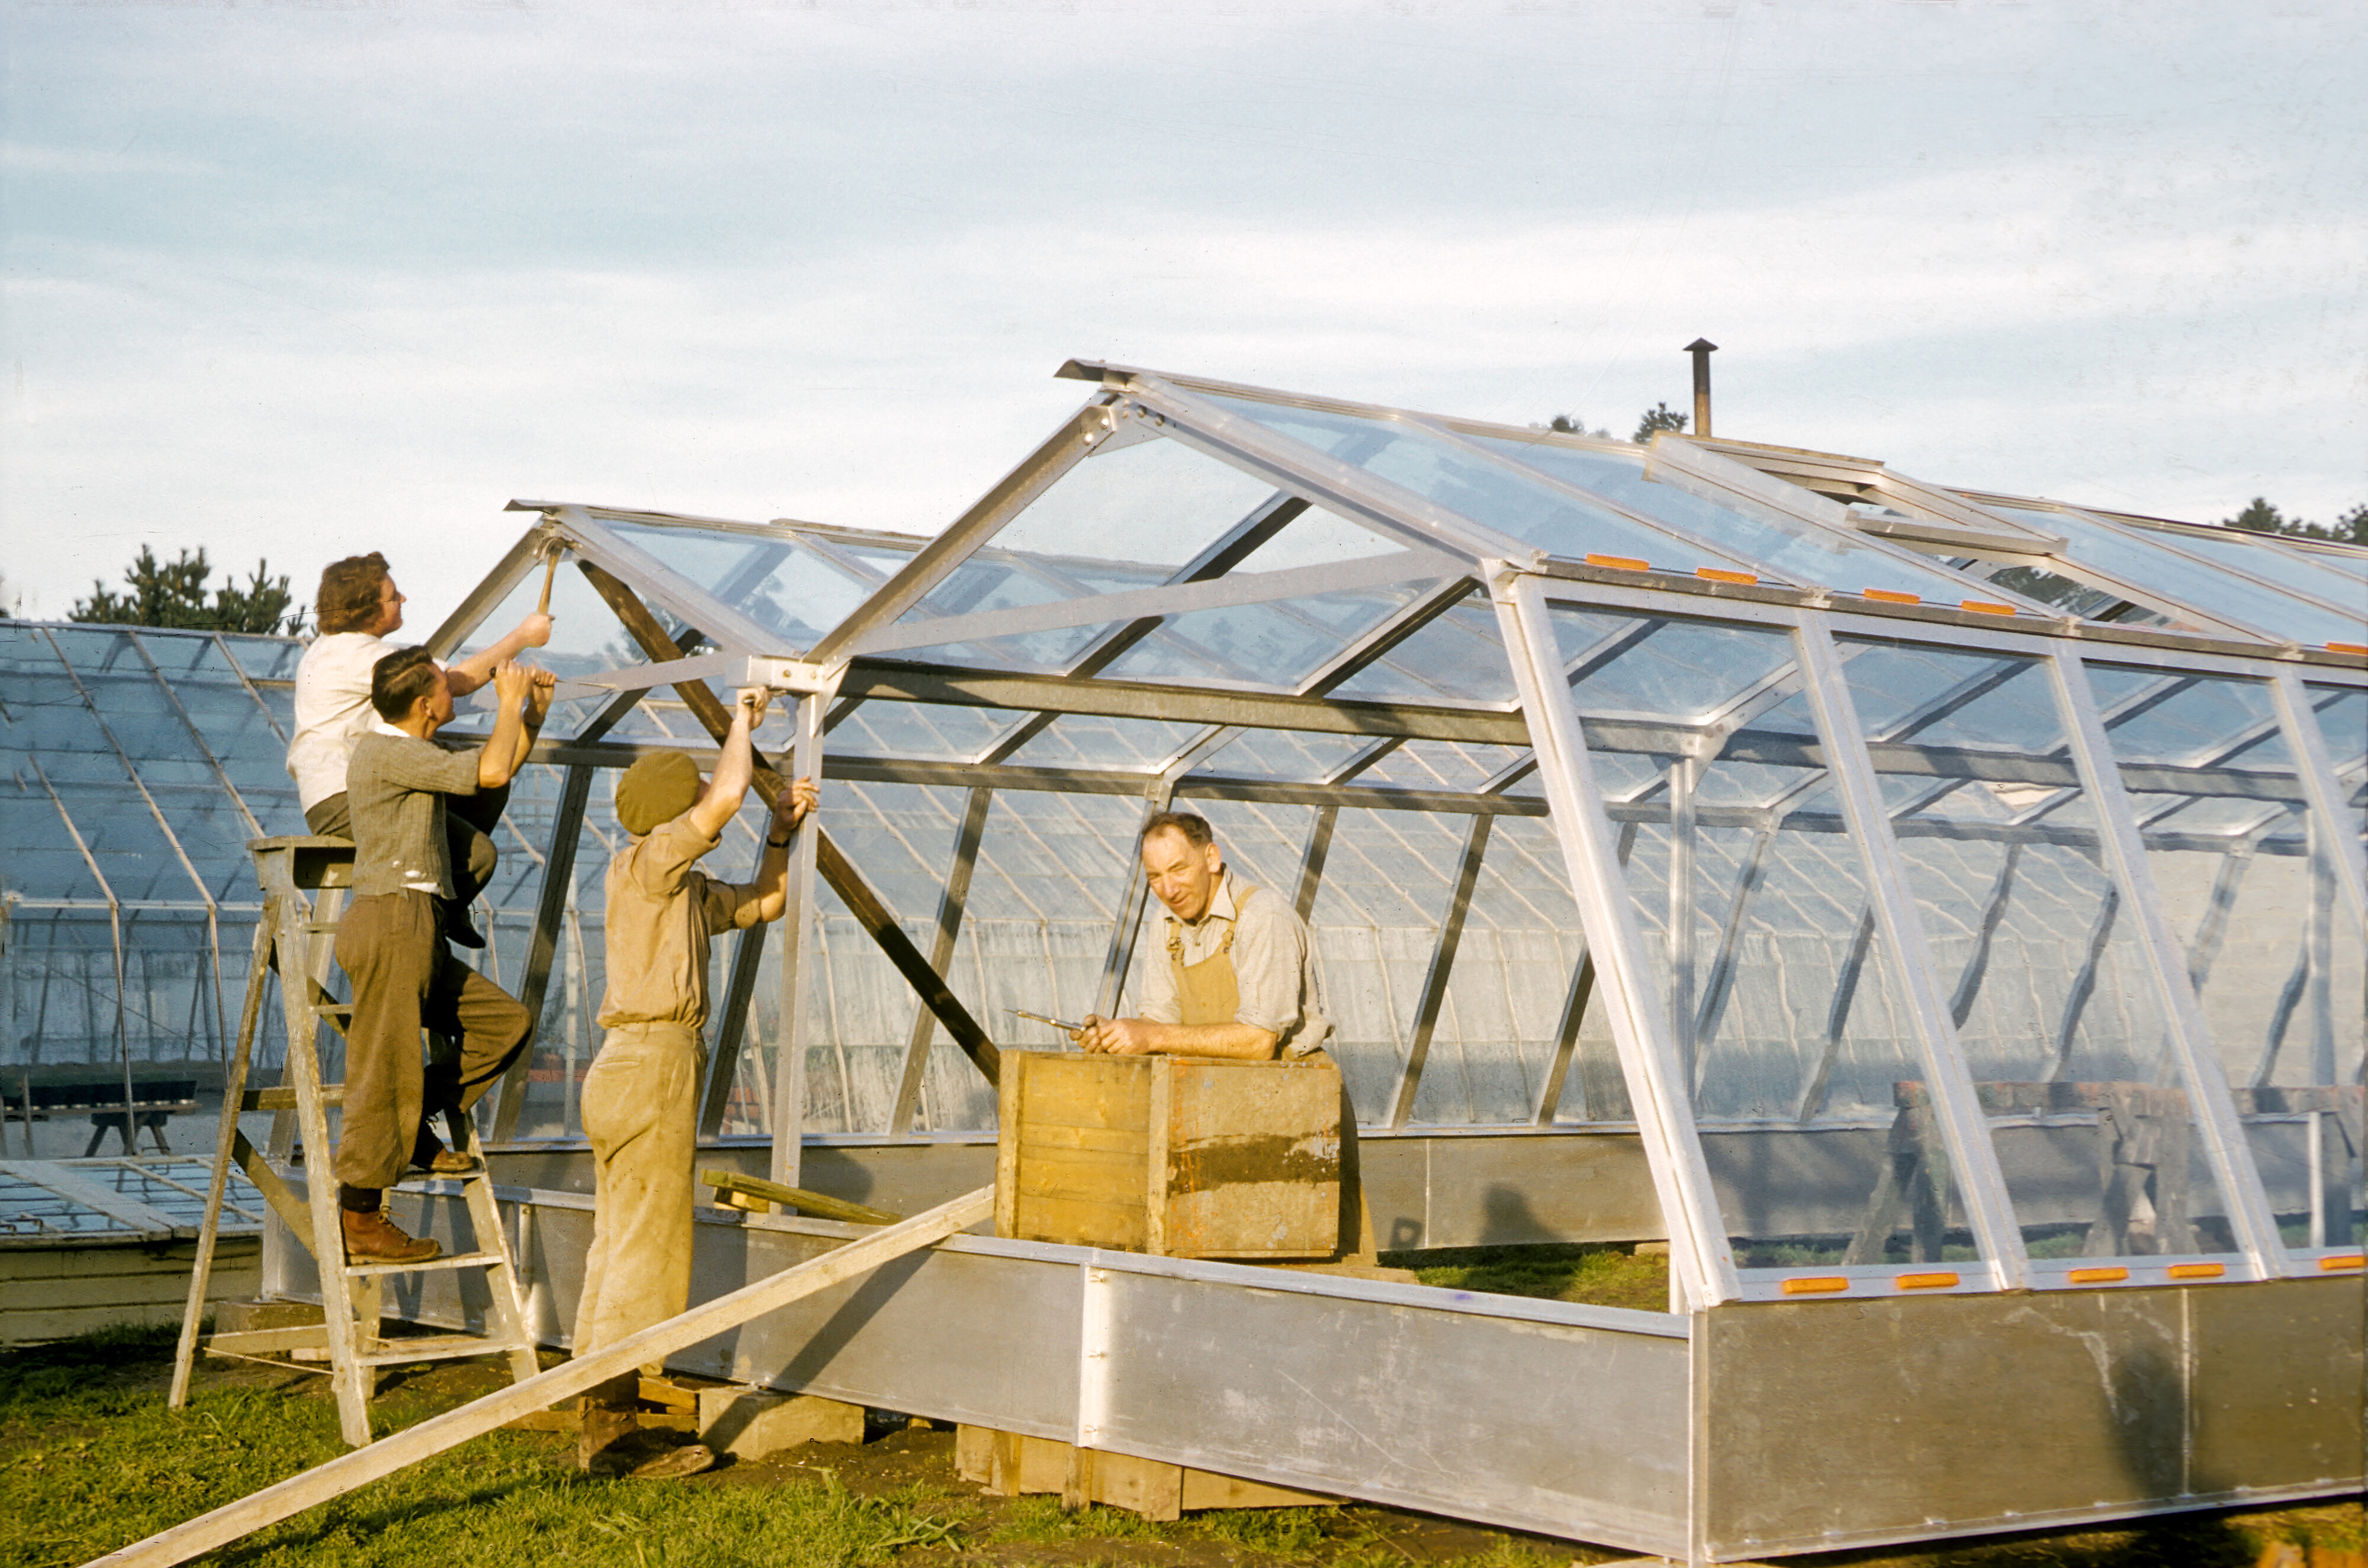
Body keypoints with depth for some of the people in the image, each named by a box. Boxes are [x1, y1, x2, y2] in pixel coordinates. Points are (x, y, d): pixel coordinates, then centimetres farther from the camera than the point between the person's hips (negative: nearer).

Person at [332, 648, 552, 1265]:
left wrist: (534, 710, 16)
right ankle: (359, 1223, 0)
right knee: (386, 1070, -6)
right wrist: (510, 702, -5)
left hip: (417, 930, 10)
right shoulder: (386, 751, -13)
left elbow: (501, 764, 30)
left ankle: (415, 1123, 12)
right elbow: (491, 772, -20)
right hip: (391, 919, -10)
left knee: (506, 1022, 9)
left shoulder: (417, 753, 19)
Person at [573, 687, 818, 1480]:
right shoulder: (644, 864, -9)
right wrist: (743, 720, -3)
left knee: (619, 1250, 11)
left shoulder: (689, 887, 18)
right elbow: (728, 796, -19)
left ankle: (606, 1425, 15)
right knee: (646, 1255, -8)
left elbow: (765, 905, 28)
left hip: (633, 1073, 10)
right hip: (652, 1065, -10)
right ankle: (612, 1432, -7)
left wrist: (781, 830, 15)